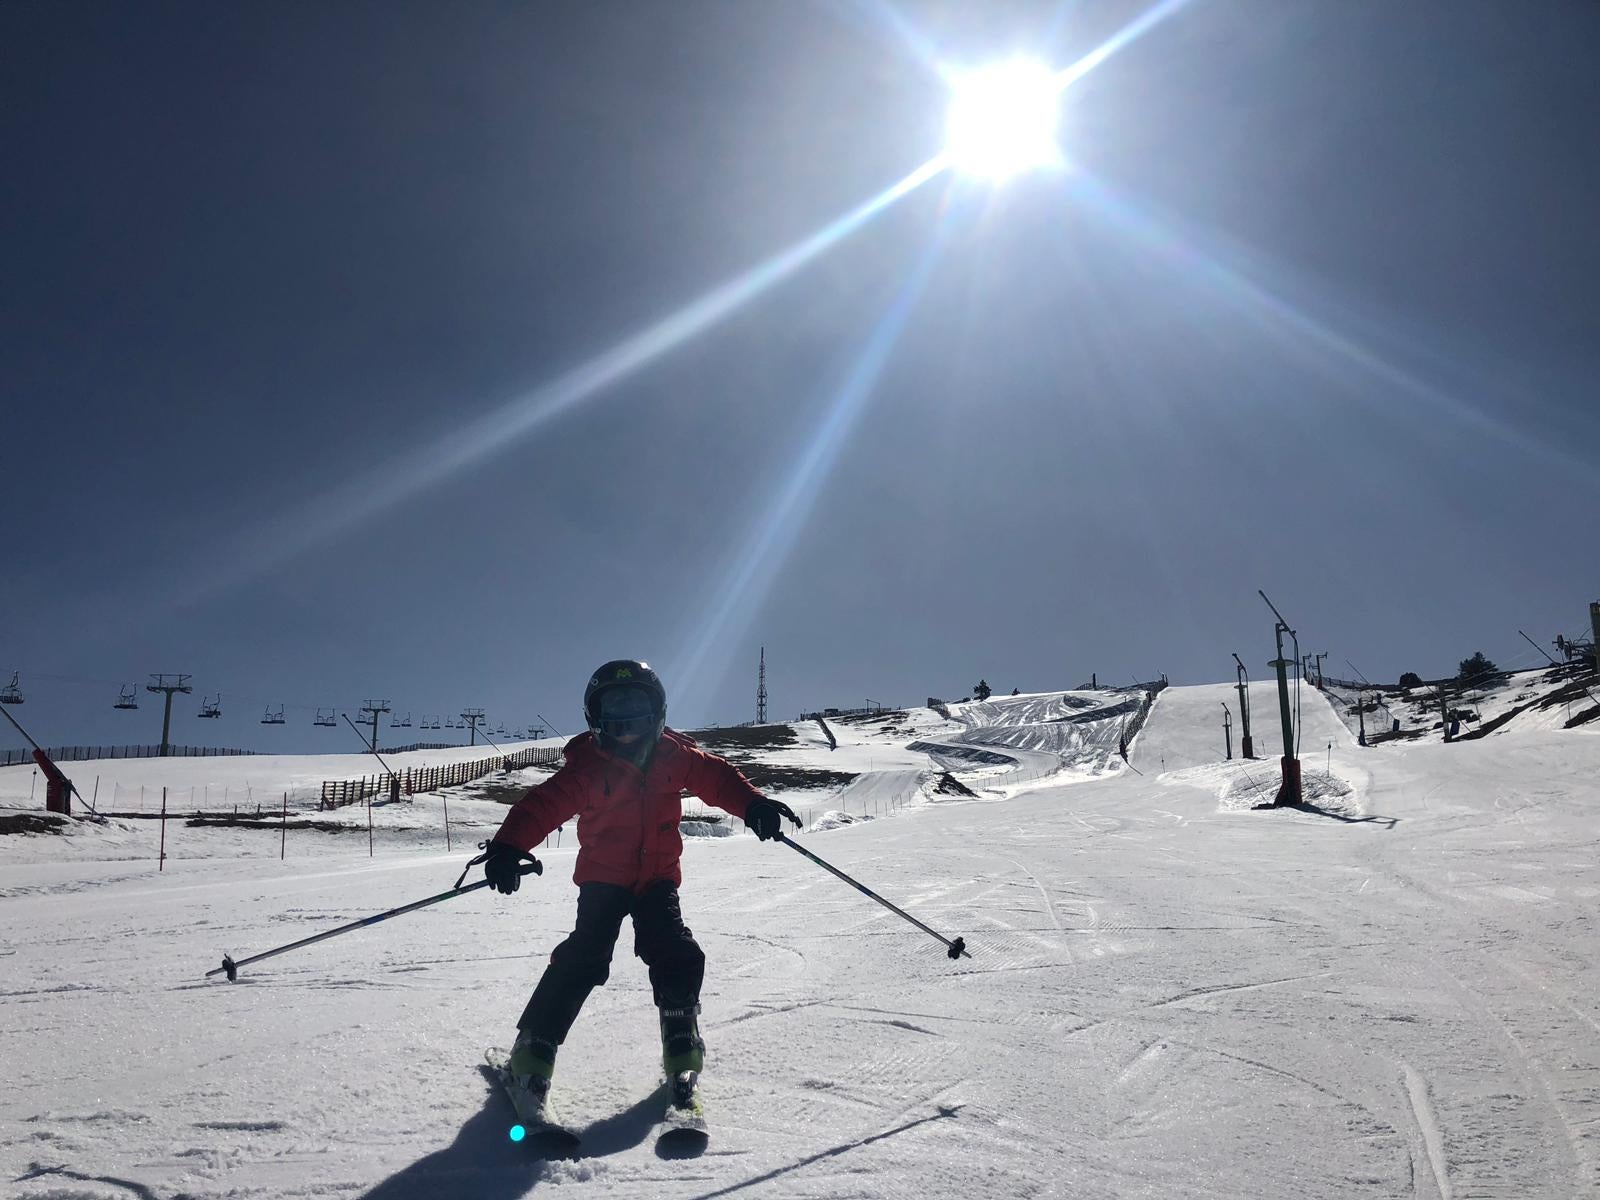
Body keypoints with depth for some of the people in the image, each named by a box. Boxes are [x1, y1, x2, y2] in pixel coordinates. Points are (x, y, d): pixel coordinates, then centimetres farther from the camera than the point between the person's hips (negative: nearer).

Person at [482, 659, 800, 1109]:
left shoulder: (674, 756, -4)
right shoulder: (587, 766, -12)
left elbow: (718, 777, 3)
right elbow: (544, 804, -18)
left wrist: (753, 804, -14)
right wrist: (508, 848, -32)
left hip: (657, 877, 3)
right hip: (603, 878, -3)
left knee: (677, 957, -9)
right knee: (585, 958, -15)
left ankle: (682, 1052, 8)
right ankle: (534, 1047, -3)